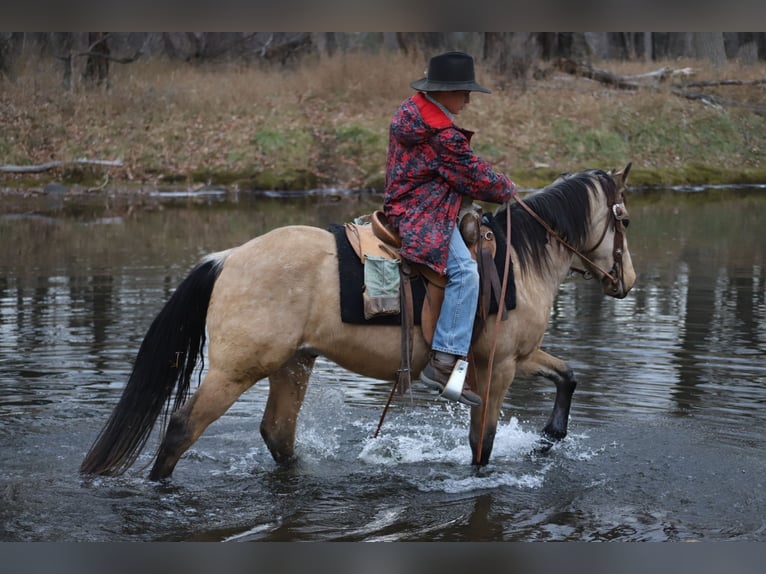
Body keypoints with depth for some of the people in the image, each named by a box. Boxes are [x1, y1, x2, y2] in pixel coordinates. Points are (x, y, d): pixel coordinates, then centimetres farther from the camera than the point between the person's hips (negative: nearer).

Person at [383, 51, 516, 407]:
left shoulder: (411, 109, 12)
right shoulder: (444, 136, -19)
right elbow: (477, 178, -12)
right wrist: (506, 189, 9)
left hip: (404, 202, 11)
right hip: (424, 217, -11)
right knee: (465, 272, -27)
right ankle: (443, 363, -33)